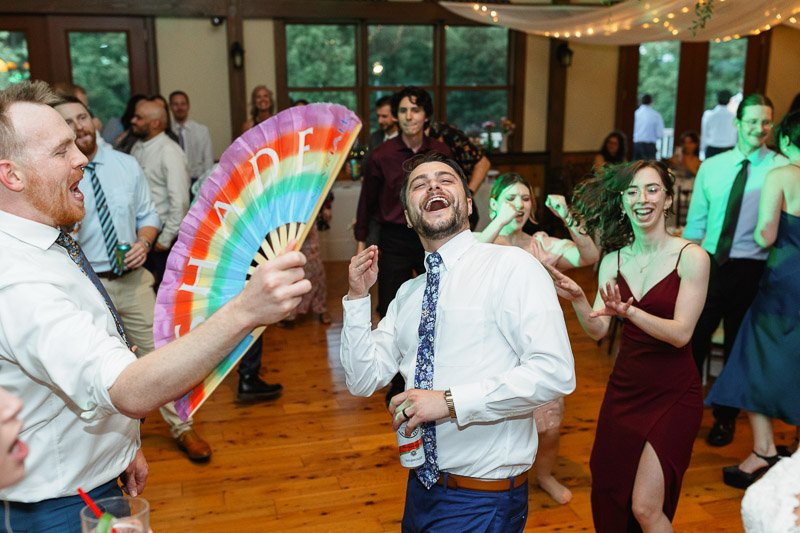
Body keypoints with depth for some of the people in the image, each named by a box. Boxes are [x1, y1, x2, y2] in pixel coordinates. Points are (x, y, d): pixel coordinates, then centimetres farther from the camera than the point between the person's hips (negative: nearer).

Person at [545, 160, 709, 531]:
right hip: (624, 389, 5)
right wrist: (576, 299, -21)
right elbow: (598, 330, -2)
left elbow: (681, 333, -18)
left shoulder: (691, 257, -11)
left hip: (673, 395, -4)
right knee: (610, 496, 11)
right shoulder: (613, 261, 2)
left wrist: (627, 310, -33)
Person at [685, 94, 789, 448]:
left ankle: (725, 418, 32)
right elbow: (695, 223, 7)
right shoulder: (711, 167, 3)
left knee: (737, 345, 13)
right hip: (710, 264, 2)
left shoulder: (782, 170, -7)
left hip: (751, 270, -2)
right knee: (694, 339, 9)